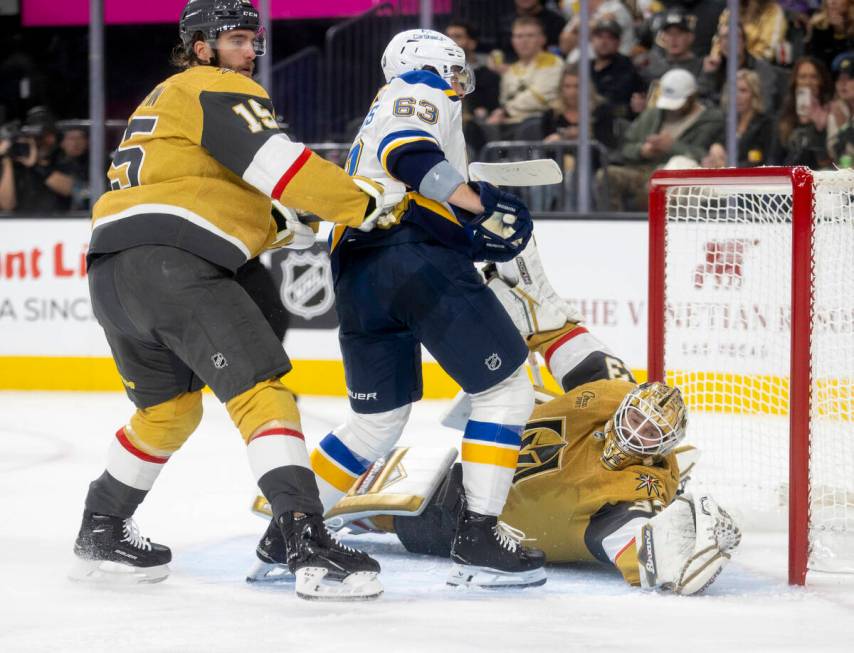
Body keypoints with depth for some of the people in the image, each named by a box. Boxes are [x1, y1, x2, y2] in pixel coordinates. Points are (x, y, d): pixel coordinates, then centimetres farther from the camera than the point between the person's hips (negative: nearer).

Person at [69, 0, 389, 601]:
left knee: (169, 410, 26)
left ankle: (101, 536, 34)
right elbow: (277, 164, -13)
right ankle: (308, 545, -27)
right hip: (173, 265, -9)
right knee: (261, 391, -14)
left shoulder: (160, 103, 32)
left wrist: (282, 233, 22)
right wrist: (366, 201, -9)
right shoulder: (215, 90, 2)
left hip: (110, 274, 9)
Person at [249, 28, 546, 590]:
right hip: (418, 262, -9)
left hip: (355, 275, 9)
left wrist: (478, 237, 20)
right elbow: (407, 153, -14)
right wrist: (480, 204, -13)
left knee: (378, 420, 19)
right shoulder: (425, 92, 9)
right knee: (506, 390, -4)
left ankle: (285, 533, 16)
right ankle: (478, 539, -11)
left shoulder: (382, 114, 35)